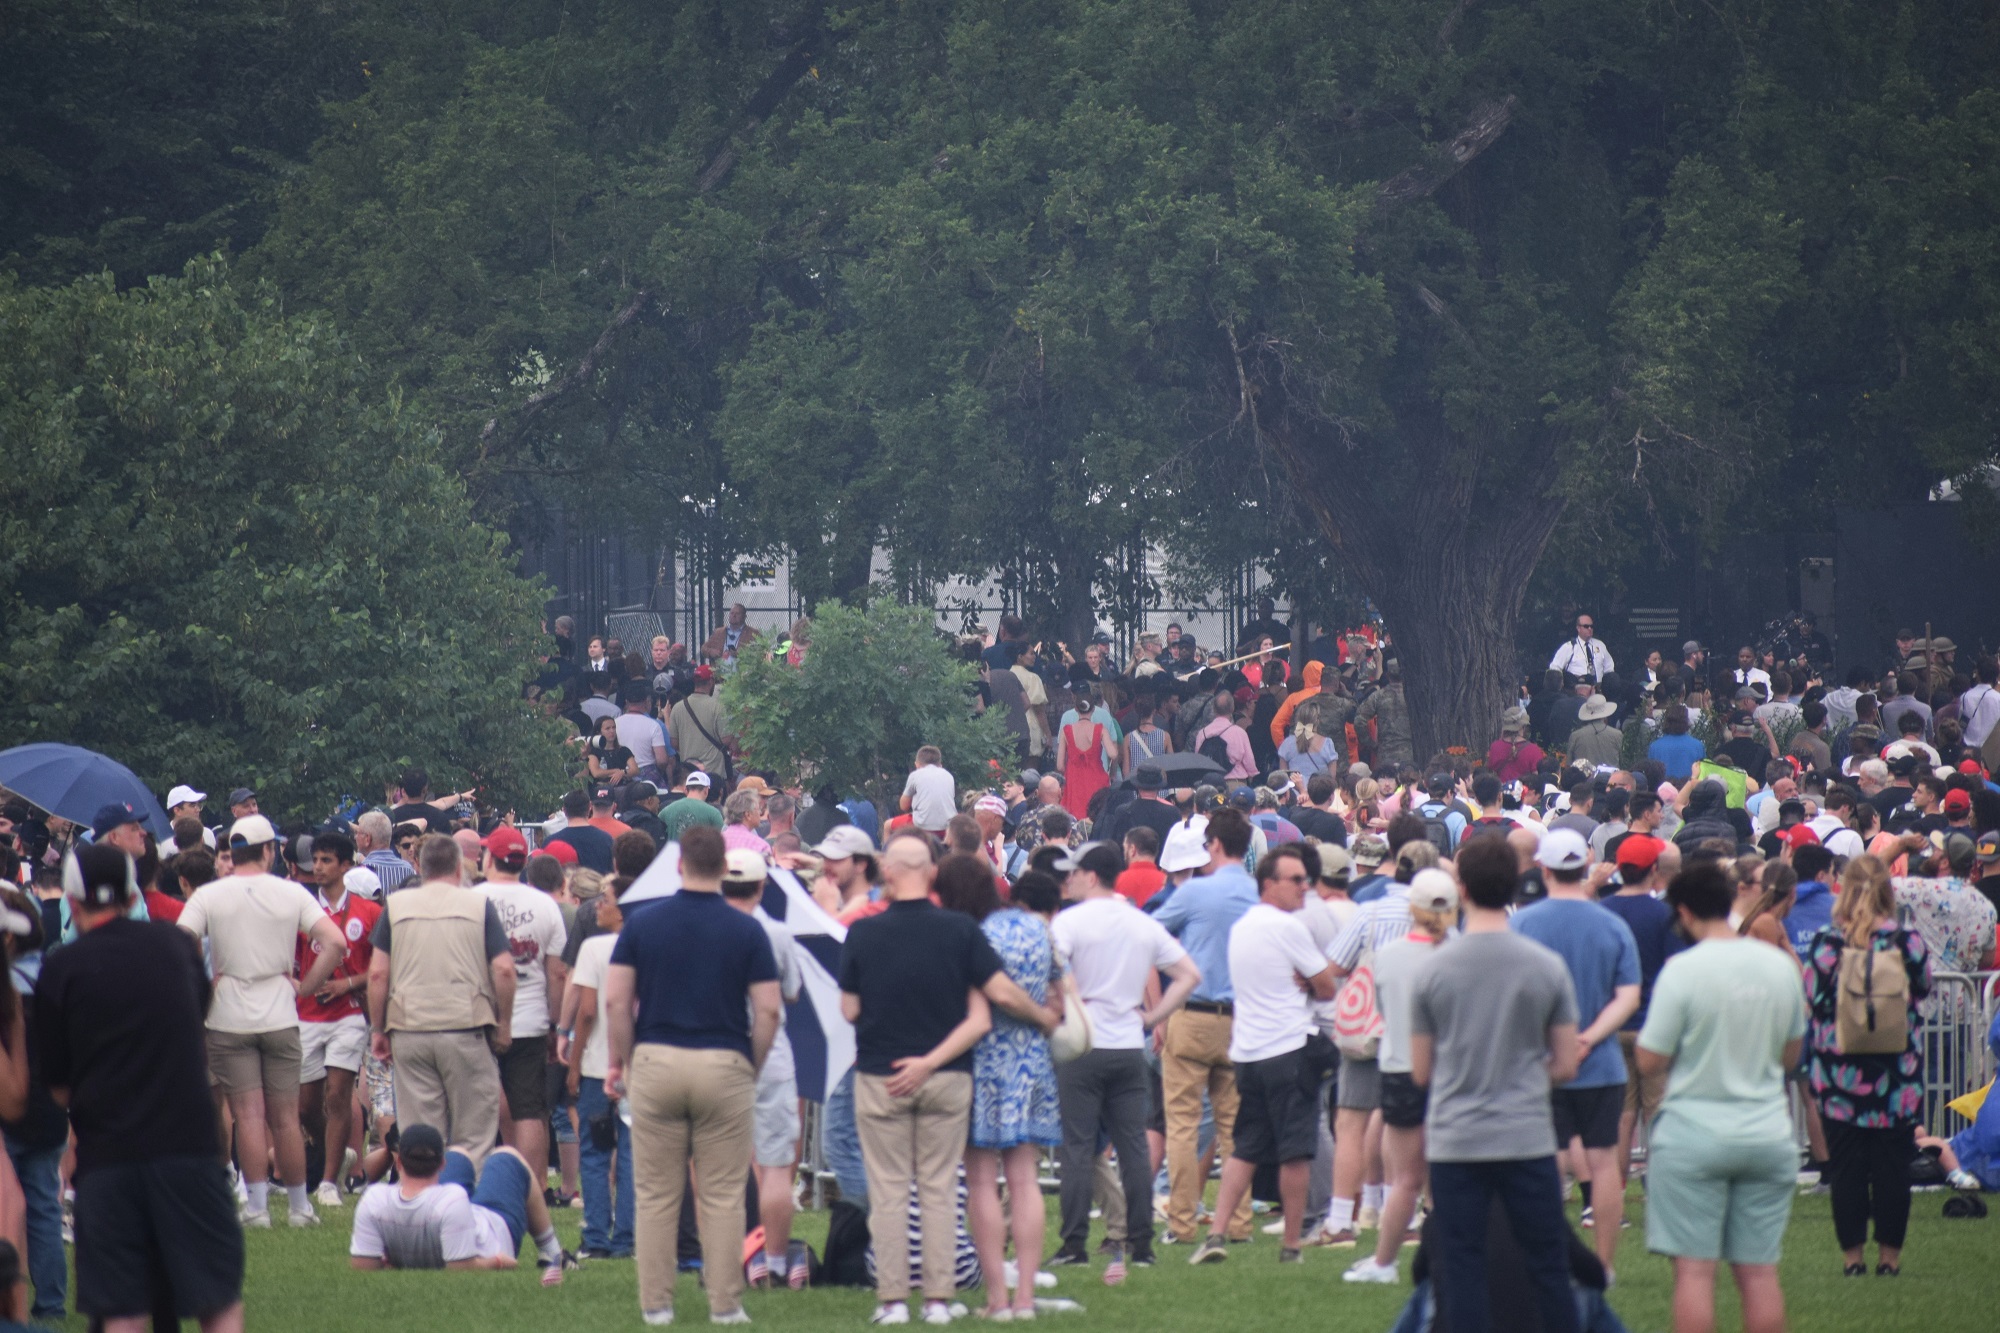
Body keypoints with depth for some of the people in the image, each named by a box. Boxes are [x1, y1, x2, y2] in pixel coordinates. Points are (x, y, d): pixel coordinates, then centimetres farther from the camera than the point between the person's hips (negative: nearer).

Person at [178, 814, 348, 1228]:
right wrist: (305, 987, 1)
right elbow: (335, 943, -8)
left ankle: (257, 1205, -5)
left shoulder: (209, 896, -3)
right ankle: (300, 1205, 11)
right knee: (286, 1116, 7)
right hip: (280, 1018, 1)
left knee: (247, 1114, 0)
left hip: (229, 1020, -1)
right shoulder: (292, 894, -1)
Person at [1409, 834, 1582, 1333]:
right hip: (1527, 1137, 0)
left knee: (1461, 1269, 3)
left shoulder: (1432, 970, -3)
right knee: (1548, 1269, 7)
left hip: (1454, 1139, 0)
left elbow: (1420, 1072, 4)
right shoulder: (1548, 967, -3)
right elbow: (1566, 1065, 3)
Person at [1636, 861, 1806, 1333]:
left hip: (1694, 1136, -4)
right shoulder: (1780, 967, 4)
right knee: (1759, 1271, 7)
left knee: (1694, 1269, -1)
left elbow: (1649, 1063, -9)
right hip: (1767, 1136, 4)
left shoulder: (1683, 970, -12)